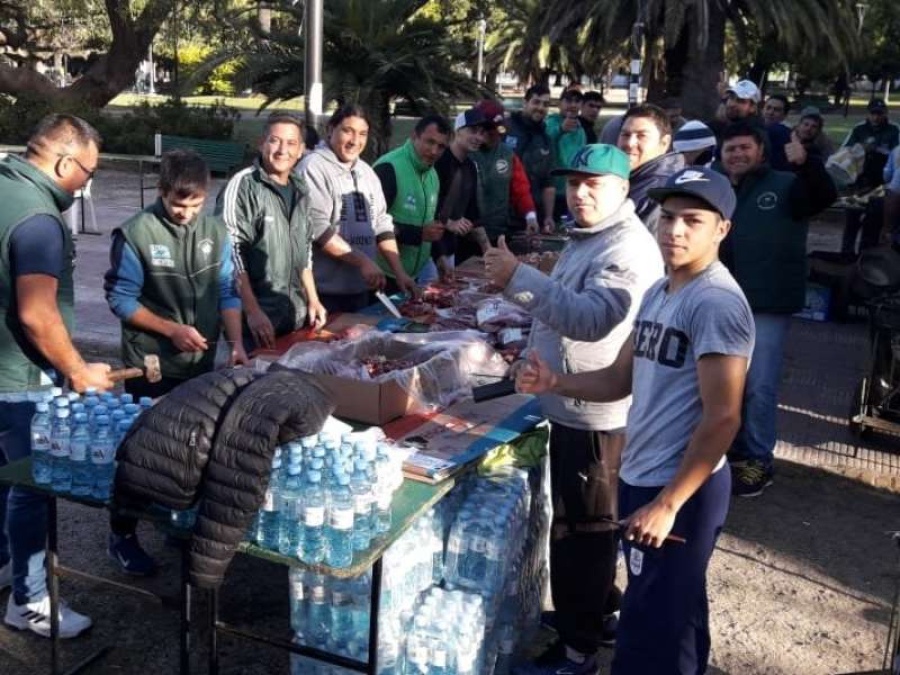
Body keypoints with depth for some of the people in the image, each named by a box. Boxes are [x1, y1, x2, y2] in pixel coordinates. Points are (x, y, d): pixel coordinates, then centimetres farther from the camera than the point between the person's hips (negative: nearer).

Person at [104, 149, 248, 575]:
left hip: (202, 362, 5)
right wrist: (172, 330, -17)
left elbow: (227, 294, 3)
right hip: (151, 364, -4)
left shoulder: (216, 232, -1)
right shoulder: (136, 234, -14)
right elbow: (121, 299, -11)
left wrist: (236, 343, -8)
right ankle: (122, 536, 19)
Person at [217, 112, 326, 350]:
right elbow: (230, 253, -15)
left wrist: (313, 300, 16)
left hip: (296, 319, 7)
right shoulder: (242, 186, -11)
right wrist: (253, 312, -19)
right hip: (255, 320, -7)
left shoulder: (300, 191, 11)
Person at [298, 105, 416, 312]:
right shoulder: (314, 167, -10)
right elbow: (317, 227, -19)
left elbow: (382, 224, 12)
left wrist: (399, 272, 2)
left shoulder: (366, 172, 13)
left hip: (360, 289, 7)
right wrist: (362, 261, -21)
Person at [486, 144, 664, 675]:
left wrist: (519, 276, -36)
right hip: (570, 406, 10)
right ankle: (597, 611, 41)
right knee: (580, 522, 23)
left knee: (581, 530, 1)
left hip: (595, 414, -10)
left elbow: (591, 318, -35)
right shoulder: (588, 238, 14)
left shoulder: (629, 249, -20)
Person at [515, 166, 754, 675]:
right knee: (673, 616, 24)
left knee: (650, 633, 3)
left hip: (682, 489, -9)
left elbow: (722, 418, -22)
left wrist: (668, 503, -22)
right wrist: (555, 383, -4)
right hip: (643, 477, 9)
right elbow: (621, 379, 12)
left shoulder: (717, 303, -19)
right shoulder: (659, 292, 9)